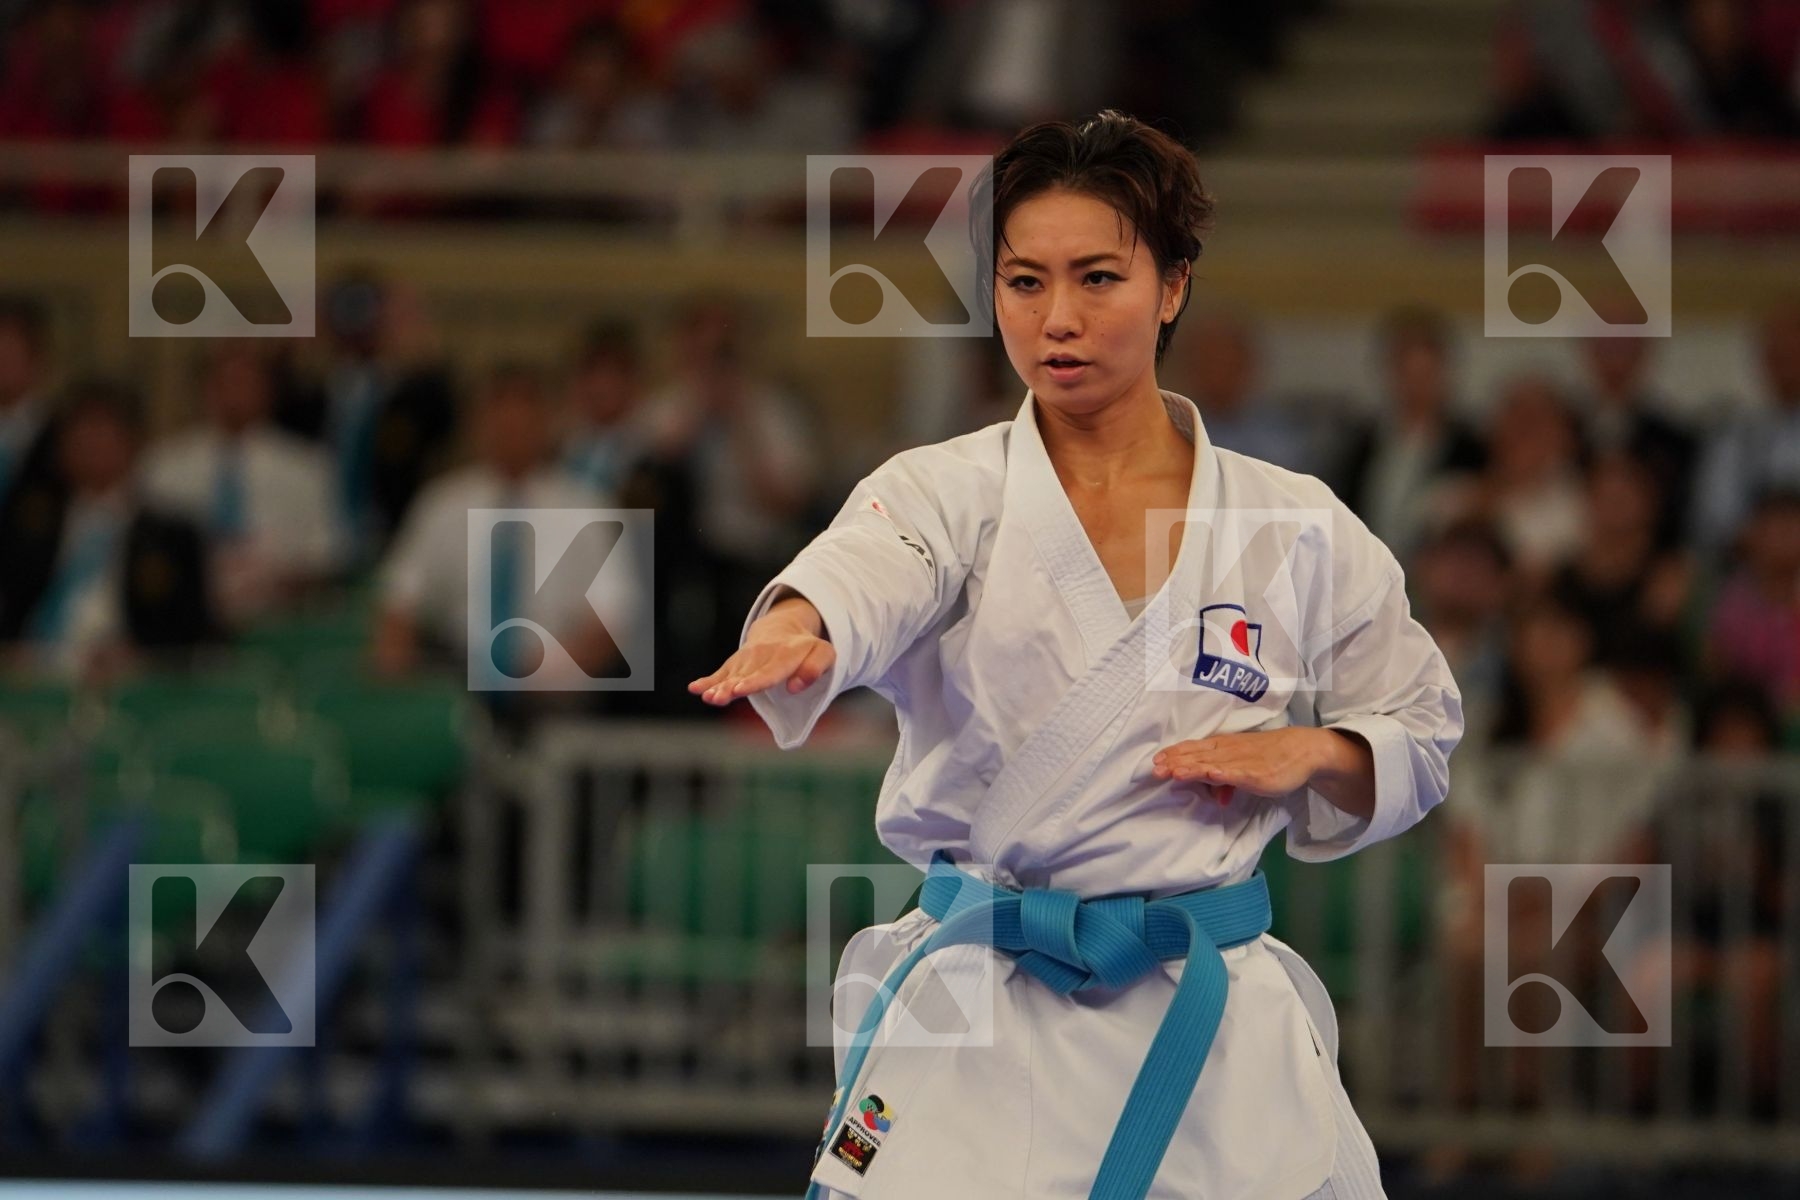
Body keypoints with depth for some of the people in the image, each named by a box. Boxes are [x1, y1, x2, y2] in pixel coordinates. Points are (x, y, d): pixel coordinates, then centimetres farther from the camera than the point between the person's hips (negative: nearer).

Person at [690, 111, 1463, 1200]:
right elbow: (860, 575, -25)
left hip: (1214, 1029, 1)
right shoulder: (948, 494, -1)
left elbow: (1418, 736, 15)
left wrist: (1309, 752, -7)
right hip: (977, 1028, -1)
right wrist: (792, 635, -48)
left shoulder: (1293, 529, 4)